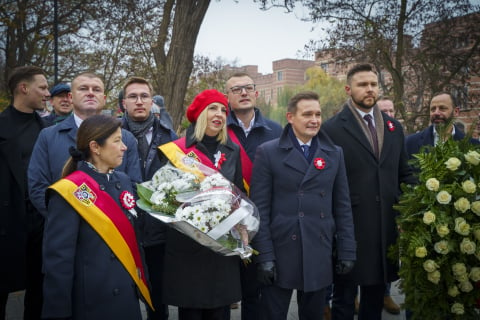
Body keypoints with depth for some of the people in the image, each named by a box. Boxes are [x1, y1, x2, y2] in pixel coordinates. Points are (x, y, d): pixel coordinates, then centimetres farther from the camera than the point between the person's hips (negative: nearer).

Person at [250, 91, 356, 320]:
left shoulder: (334, 154, 8)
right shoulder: (268, 152, -3)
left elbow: (342, 207, 9)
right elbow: (260, 208, -6)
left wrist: (346, 251, 4)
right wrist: (264, 256, -10)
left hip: (320, 255, 3)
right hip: (280, 252, -3)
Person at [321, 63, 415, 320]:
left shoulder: (394, 127, 11)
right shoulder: (332, 129, -7)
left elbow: (404, 174, 15)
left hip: (387, 227, 5)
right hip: (349, 227, -5)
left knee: (375, 294, 18)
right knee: (344, 297, 9)